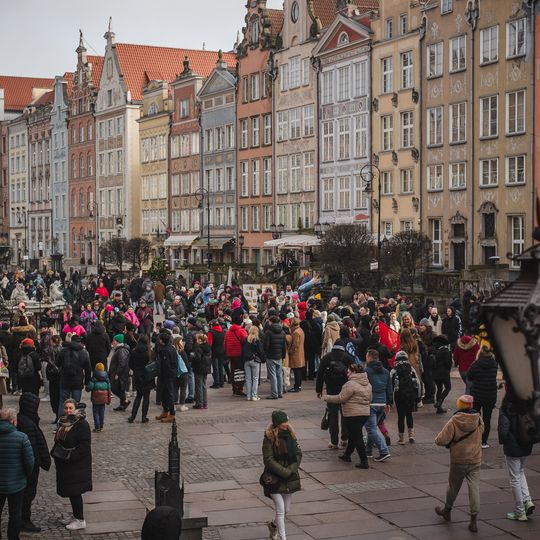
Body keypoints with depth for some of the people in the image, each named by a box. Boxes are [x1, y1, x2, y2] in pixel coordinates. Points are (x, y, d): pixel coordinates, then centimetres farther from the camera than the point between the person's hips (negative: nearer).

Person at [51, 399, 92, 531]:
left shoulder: (82, 424, -16)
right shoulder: (63, 422, 8)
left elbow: (85, 445, -20)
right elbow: (58, 440, 20)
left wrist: (71, 457, -22)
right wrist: (55, 453, 8)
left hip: (77, 464, -8)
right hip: (64, 463, 8)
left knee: (75, 491, -5)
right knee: (68, 489, 15)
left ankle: (80, 520, 4)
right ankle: (75, 515, 29)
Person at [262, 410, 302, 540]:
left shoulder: (290, 435, 2)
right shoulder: (269, 438, -14)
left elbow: (298, 454, 4)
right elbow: (268, 460, -16)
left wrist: (292, 469, -12)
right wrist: (285, 472, -19)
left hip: (290, 477, 5)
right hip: (275, 478, -5)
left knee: (287, 509, 13)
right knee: (280, 509, -9)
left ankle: (273, 525, 41)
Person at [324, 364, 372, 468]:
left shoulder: (351, 384, -17)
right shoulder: (367, 384, 11)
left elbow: (341, 398, -15)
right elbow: (369, 399, 19)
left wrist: (327, 398, -4)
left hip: (353, 414, -9)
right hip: (365, 413, 9)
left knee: (357, 437, -4)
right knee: (353, 435, 23)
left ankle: (364, 461, -6)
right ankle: (347, 455, 37)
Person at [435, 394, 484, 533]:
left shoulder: (454, 422, -16)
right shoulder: (478, 420, -6)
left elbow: (441, 440, -18)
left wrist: (450, 443, 3)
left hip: (458, 461, -1)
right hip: (475, 460, 1)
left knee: (453, 486, 17)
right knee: (474, 488, 2)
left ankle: (447, 510, 37)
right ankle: (474, 520, -1)